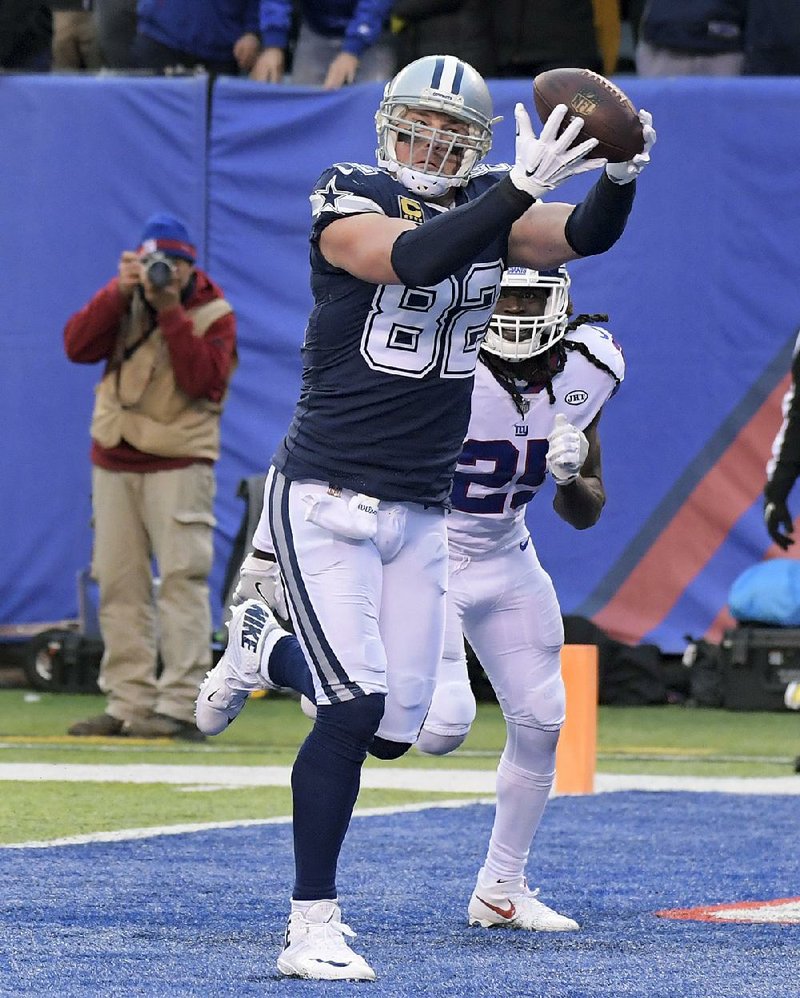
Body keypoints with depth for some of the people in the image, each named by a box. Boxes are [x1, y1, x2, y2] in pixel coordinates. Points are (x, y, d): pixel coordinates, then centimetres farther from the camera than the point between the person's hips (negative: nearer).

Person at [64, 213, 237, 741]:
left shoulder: (214, 314, -2)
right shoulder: (125, 301, 10)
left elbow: (203, 379, -18)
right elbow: (77, 346, -4)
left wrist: (170, 311, -20)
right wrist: (119, 291, -15)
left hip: (178, 464, -5)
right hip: (113, 462, 5)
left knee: (182, 580, -11)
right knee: (119, 584, 3)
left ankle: (181, 706, -14)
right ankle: (129, 704, 5)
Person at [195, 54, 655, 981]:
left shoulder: (488, 209, 5)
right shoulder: (345, 201, -10)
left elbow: (585, 236, -12)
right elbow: (414, 259, -30)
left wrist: (619, 175, -33)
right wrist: (524, 187, -39)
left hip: (419, 514, 6)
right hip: (324, 500, -6)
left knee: (396, 728, 6)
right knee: (356, 708, -15)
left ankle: (264, 652, 37)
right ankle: (312, 930, -5)